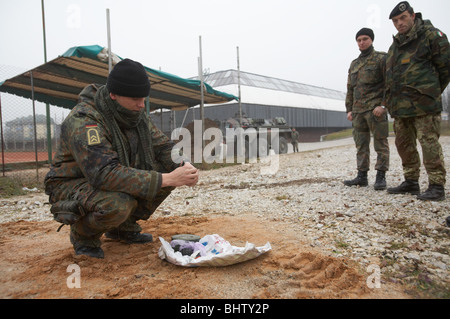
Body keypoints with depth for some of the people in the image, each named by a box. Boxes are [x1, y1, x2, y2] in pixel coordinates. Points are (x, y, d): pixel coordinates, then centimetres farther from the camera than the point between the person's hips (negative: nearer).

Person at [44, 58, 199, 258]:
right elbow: (104, 174, -40)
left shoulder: (137, 115, -3)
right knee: (118, 203, -38)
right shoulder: (83, 121, -29)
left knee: (165, 170, -10)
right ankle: (83, 235, -3)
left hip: (114, 182, 8)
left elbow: (163, 147, 2)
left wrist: (183, 166, -22)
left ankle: (123, 227, 6)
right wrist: (167, 179, -41)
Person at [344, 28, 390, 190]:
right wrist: (349, 109, 12)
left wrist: (383, 105, -15)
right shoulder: (354, 64, 19)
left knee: (380, 143, -2)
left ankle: (381, 177, 2)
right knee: (361, 145, 5)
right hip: (358, 110, 6)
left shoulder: (381, 58, 2)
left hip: (376, 109, -6)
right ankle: (362, 176, 10)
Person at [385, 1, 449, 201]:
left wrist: (432, 93, 5)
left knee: (429, 143, -8)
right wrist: (391, 100, 13)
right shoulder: (395, 45, 19)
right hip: (400, 106, 8)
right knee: (404, 144, 10)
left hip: (423, 104, -7)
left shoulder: (430, 35, -1)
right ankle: (411, 182, 21)